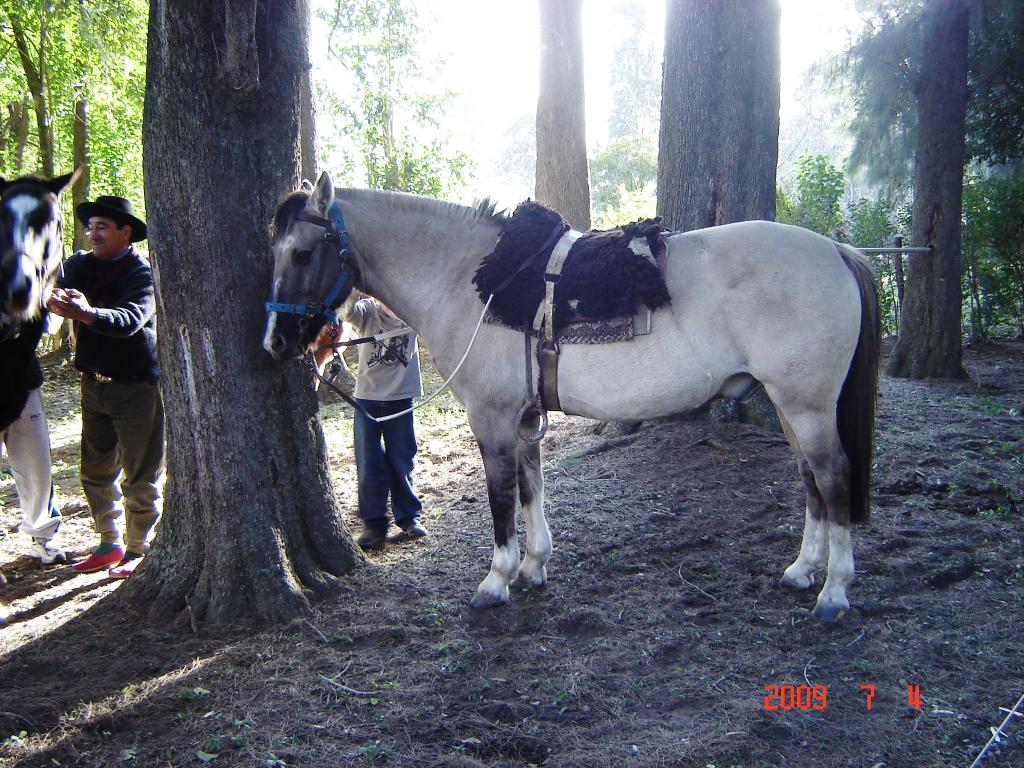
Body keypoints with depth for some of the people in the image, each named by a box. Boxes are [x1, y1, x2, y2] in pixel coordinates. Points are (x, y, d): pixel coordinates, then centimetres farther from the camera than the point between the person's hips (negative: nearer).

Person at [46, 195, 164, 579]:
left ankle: (137, 550, 16)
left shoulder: (142, 273, -12)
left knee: (139, 476, 2)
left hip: (136, 386, -6)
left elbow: (131, 319, -28)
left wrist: (88, 313, -45)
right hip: (94, 385, 6)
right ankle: (110, 544, 28)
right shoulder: (81, 265, 5)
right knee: (96, 473, 14)